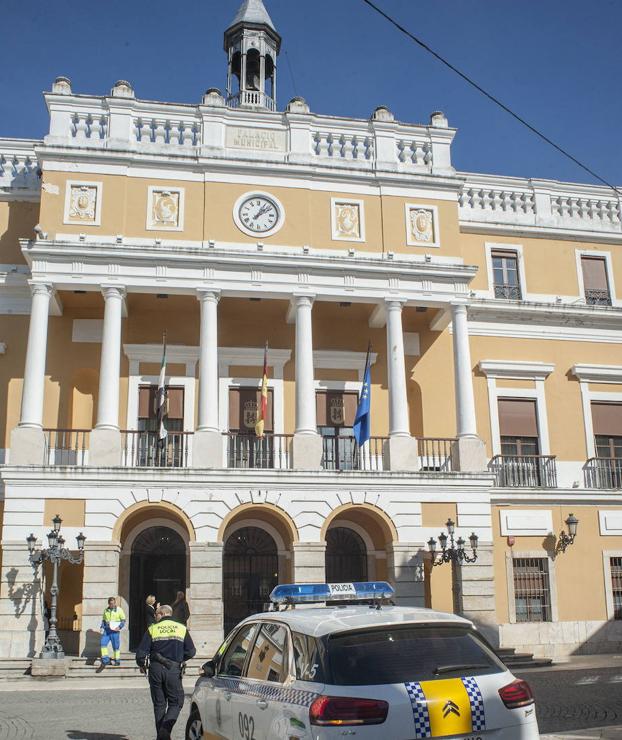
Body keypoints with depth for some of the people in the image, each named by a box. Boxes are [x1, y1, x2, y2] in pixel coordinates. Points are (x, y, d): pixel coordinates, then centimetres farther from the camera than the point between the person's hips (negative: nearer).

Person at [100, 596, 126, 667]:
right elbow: (103, 620, 21)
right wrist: (102, 627, 3)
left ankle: (117, 661, 13)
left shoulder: (119, 610, 1)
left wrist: (119, 627, -16)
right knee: (103, 643, -12)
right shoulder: (106, 610, 13)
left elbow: (123, 620, 0)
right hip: (106, 630, 4)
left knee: (116, 646, 0)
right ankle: (105, 660, -6)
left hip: (115, 631, -4)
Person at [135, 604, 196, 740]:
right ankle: (166, 728, -15)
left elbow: (141, 652, -2)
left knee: (159, 704, 13)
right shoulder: (182, 629, 6)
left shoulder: (152, 629, 3)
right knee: (176, 703, 7)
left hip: (155, 669, 1)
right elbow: (191, 652, 5)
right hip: (174, 670, -1)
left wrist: (142, 665, 17)